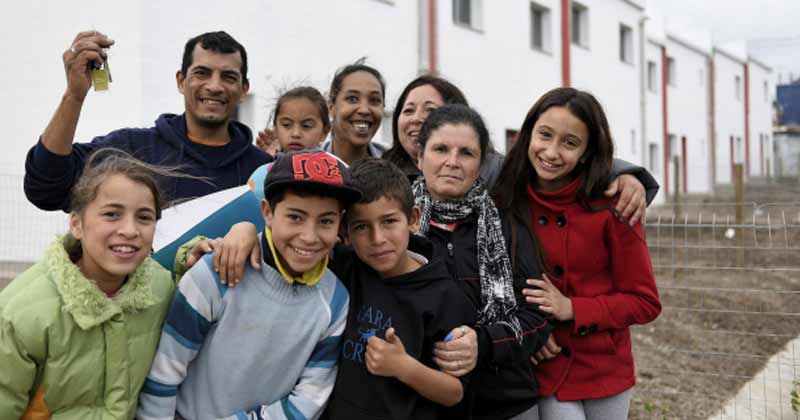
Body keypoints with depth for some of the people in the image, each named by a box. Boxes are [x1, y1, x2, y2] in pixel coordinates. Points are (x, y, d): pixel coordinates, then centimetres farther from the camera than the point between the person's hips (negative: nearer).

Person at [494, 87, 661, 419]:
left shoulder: (610, 208, -13)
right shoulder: (504, 204, -6)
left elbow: (645, 302, -8)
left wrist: (572, 308, -19)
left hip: (605, 373, 0)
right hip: (545, 372, 1)